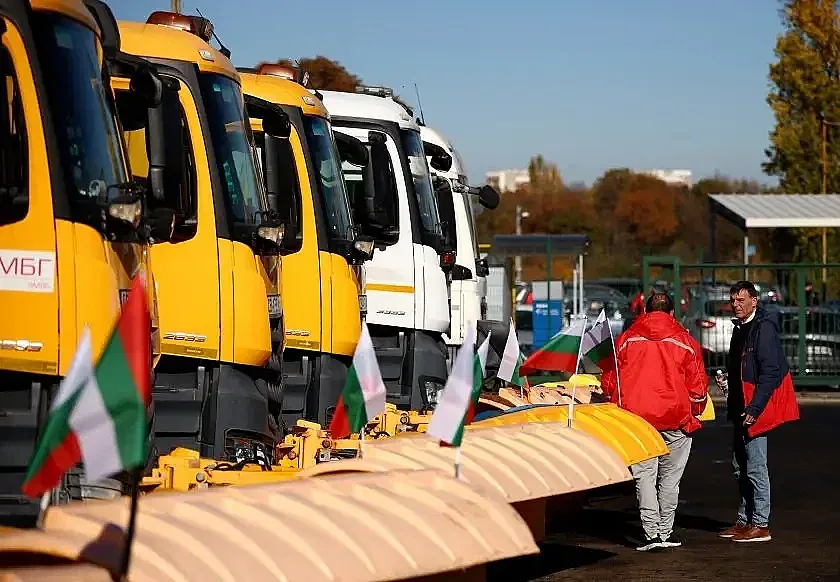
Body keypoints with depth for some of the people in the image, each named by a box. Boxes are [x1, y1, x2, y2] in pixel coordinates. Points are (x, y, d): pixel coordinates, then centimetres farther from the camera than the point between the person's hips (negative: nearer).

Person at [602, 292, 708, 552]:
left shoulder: (625, 340, 5)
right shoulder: (685, 341, 3)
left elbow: (609, 382, 9)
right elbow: (697, 385, 3)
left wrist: (620, 408, 24)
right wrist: (694, 413, 20)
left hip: (636, 417, 0)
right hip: (675, 419, 0)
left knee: (644, 475, 3)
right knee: (669, 478, 11)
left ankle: (651, 533, -6)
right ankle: (666, 532, 14)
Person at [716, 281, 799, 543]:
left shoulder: (764, 328, -14)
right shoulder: (740, 328, 16)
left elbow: (770, 372, -20)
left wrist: (754, 409, -23)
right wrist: (726, 378, 6)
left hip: (756, 408, -10)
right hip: (741, 408, 10)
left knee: (755, 467, -7)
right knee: (740, 466, 14)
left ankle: (760, 525, -3)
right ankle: (745, 520, 22)